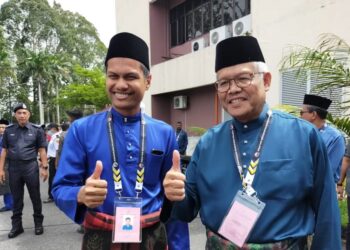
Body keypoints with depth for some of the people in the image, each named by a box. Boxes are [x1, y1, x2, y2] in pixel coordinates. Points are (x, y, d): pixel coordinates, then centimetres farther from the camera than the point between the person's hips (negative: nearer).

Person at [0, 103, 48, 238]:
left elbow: (42, 150, 0)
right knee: (16, 198, 12)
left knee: (35, 196, 6)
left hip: (31, 166, -2)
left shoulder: (37, 130, 0)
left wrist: (44, 167, -5)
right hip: (13, 167, 2)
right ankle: (16, 225, 25)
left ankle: (38, 223, 21)